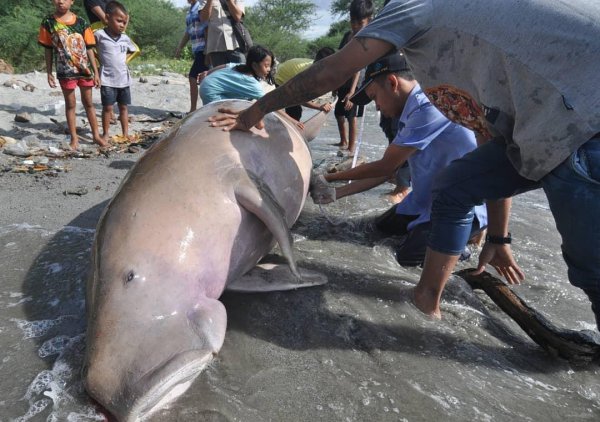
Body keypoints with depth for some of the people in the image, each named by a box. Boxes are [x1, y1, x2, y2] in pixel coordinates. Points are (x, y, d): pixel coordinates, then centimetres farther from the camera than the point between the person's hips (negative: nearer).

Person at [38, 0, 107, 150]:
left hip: (85, 69, 1)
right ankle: (74, 138, 16)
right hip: (65, 71, -1)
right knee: (70, 104, 8)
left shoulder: (81, 23, -1)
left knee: (88, 102, 11)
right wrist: (49, 72, 2)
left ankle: (96, 135, 20)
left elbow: (89, 49, 2)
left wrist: (96, 72, 0)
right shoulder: (48, 22, -2)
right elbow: (48, 49, 3)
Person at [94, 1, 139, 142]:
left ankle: (126, 133, 17)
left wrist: (125, 59, 11)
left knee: (123, 107, 10)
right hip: (107, 79, -5)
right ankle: (105, 134, 9)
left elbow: (134, 50, 24)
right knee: (107, 107, -1)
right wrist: (100, 58, -3)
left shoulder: (125, 38, 6)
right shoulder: (99, 34, -8)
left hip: (124, 79, 5)